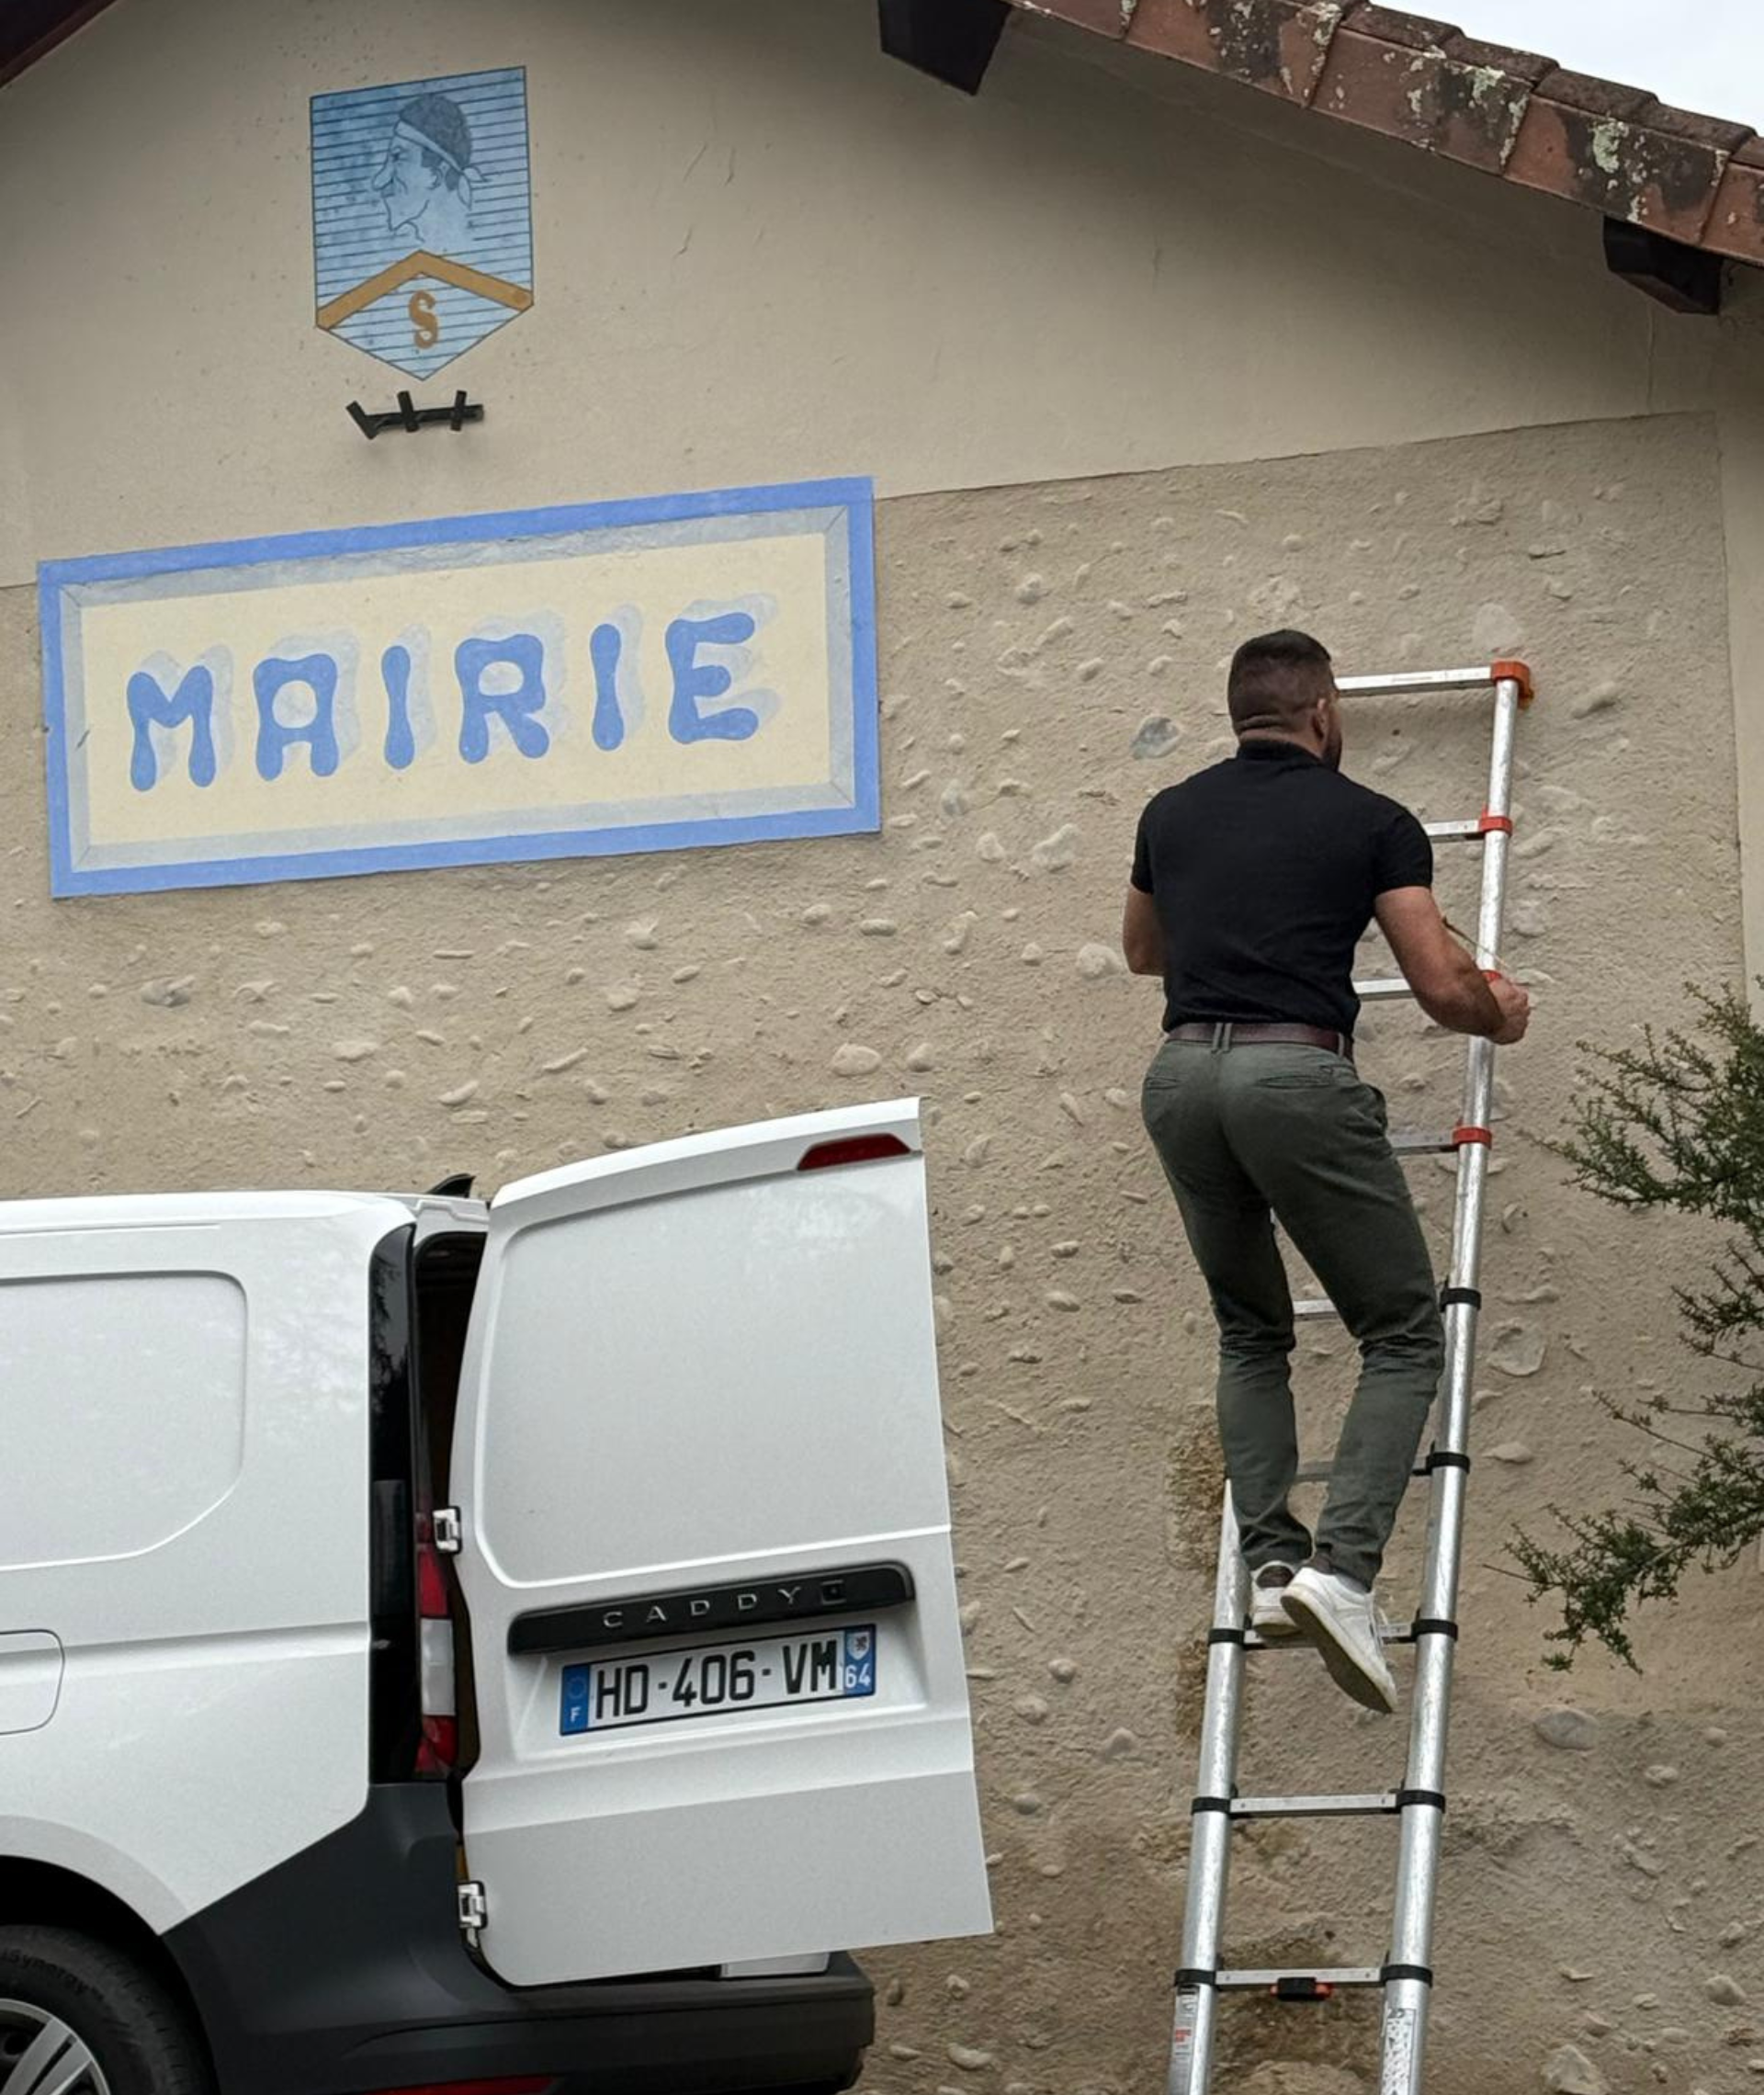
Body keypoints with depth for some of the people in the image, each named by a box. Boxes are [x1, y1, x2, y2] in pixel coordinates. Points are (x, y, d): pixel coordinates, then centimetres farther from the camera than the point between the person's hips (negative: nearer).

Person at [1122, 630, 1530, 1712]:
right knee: (1405, 1334, 5)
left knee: (1251, 1332, 23)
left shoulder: (1172, 814, 18)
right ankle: (1343, 1566, -12)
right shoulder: (1372, 820, 5)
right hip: (1297, 1073, -5)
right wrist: (1501, 1014, 23)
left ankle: (1271, 1561, 11)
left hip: (1183, 1075, 5)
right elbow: (1442, 985, 1)